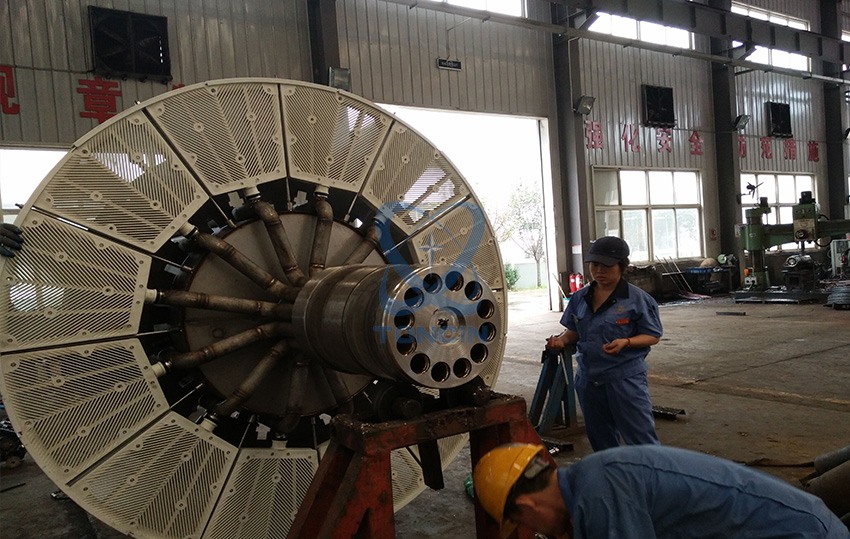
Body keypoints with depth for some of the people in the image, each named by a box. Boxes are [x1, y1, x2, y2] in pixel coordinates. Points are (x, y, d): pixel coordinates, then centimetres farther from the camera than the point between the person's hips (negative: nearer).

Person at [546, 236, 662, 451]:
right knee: (600, 439, 19)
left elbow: (653, 336, -5)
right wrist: (562, 340, -7)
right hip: (588, 378, 6)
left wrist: (625, 342, -23)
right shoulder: (580, 298, 6)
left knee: (640, 437, -3)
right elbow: (573, 331, 15)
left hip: (626, 378, -5)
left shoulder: (637, 299, -8)